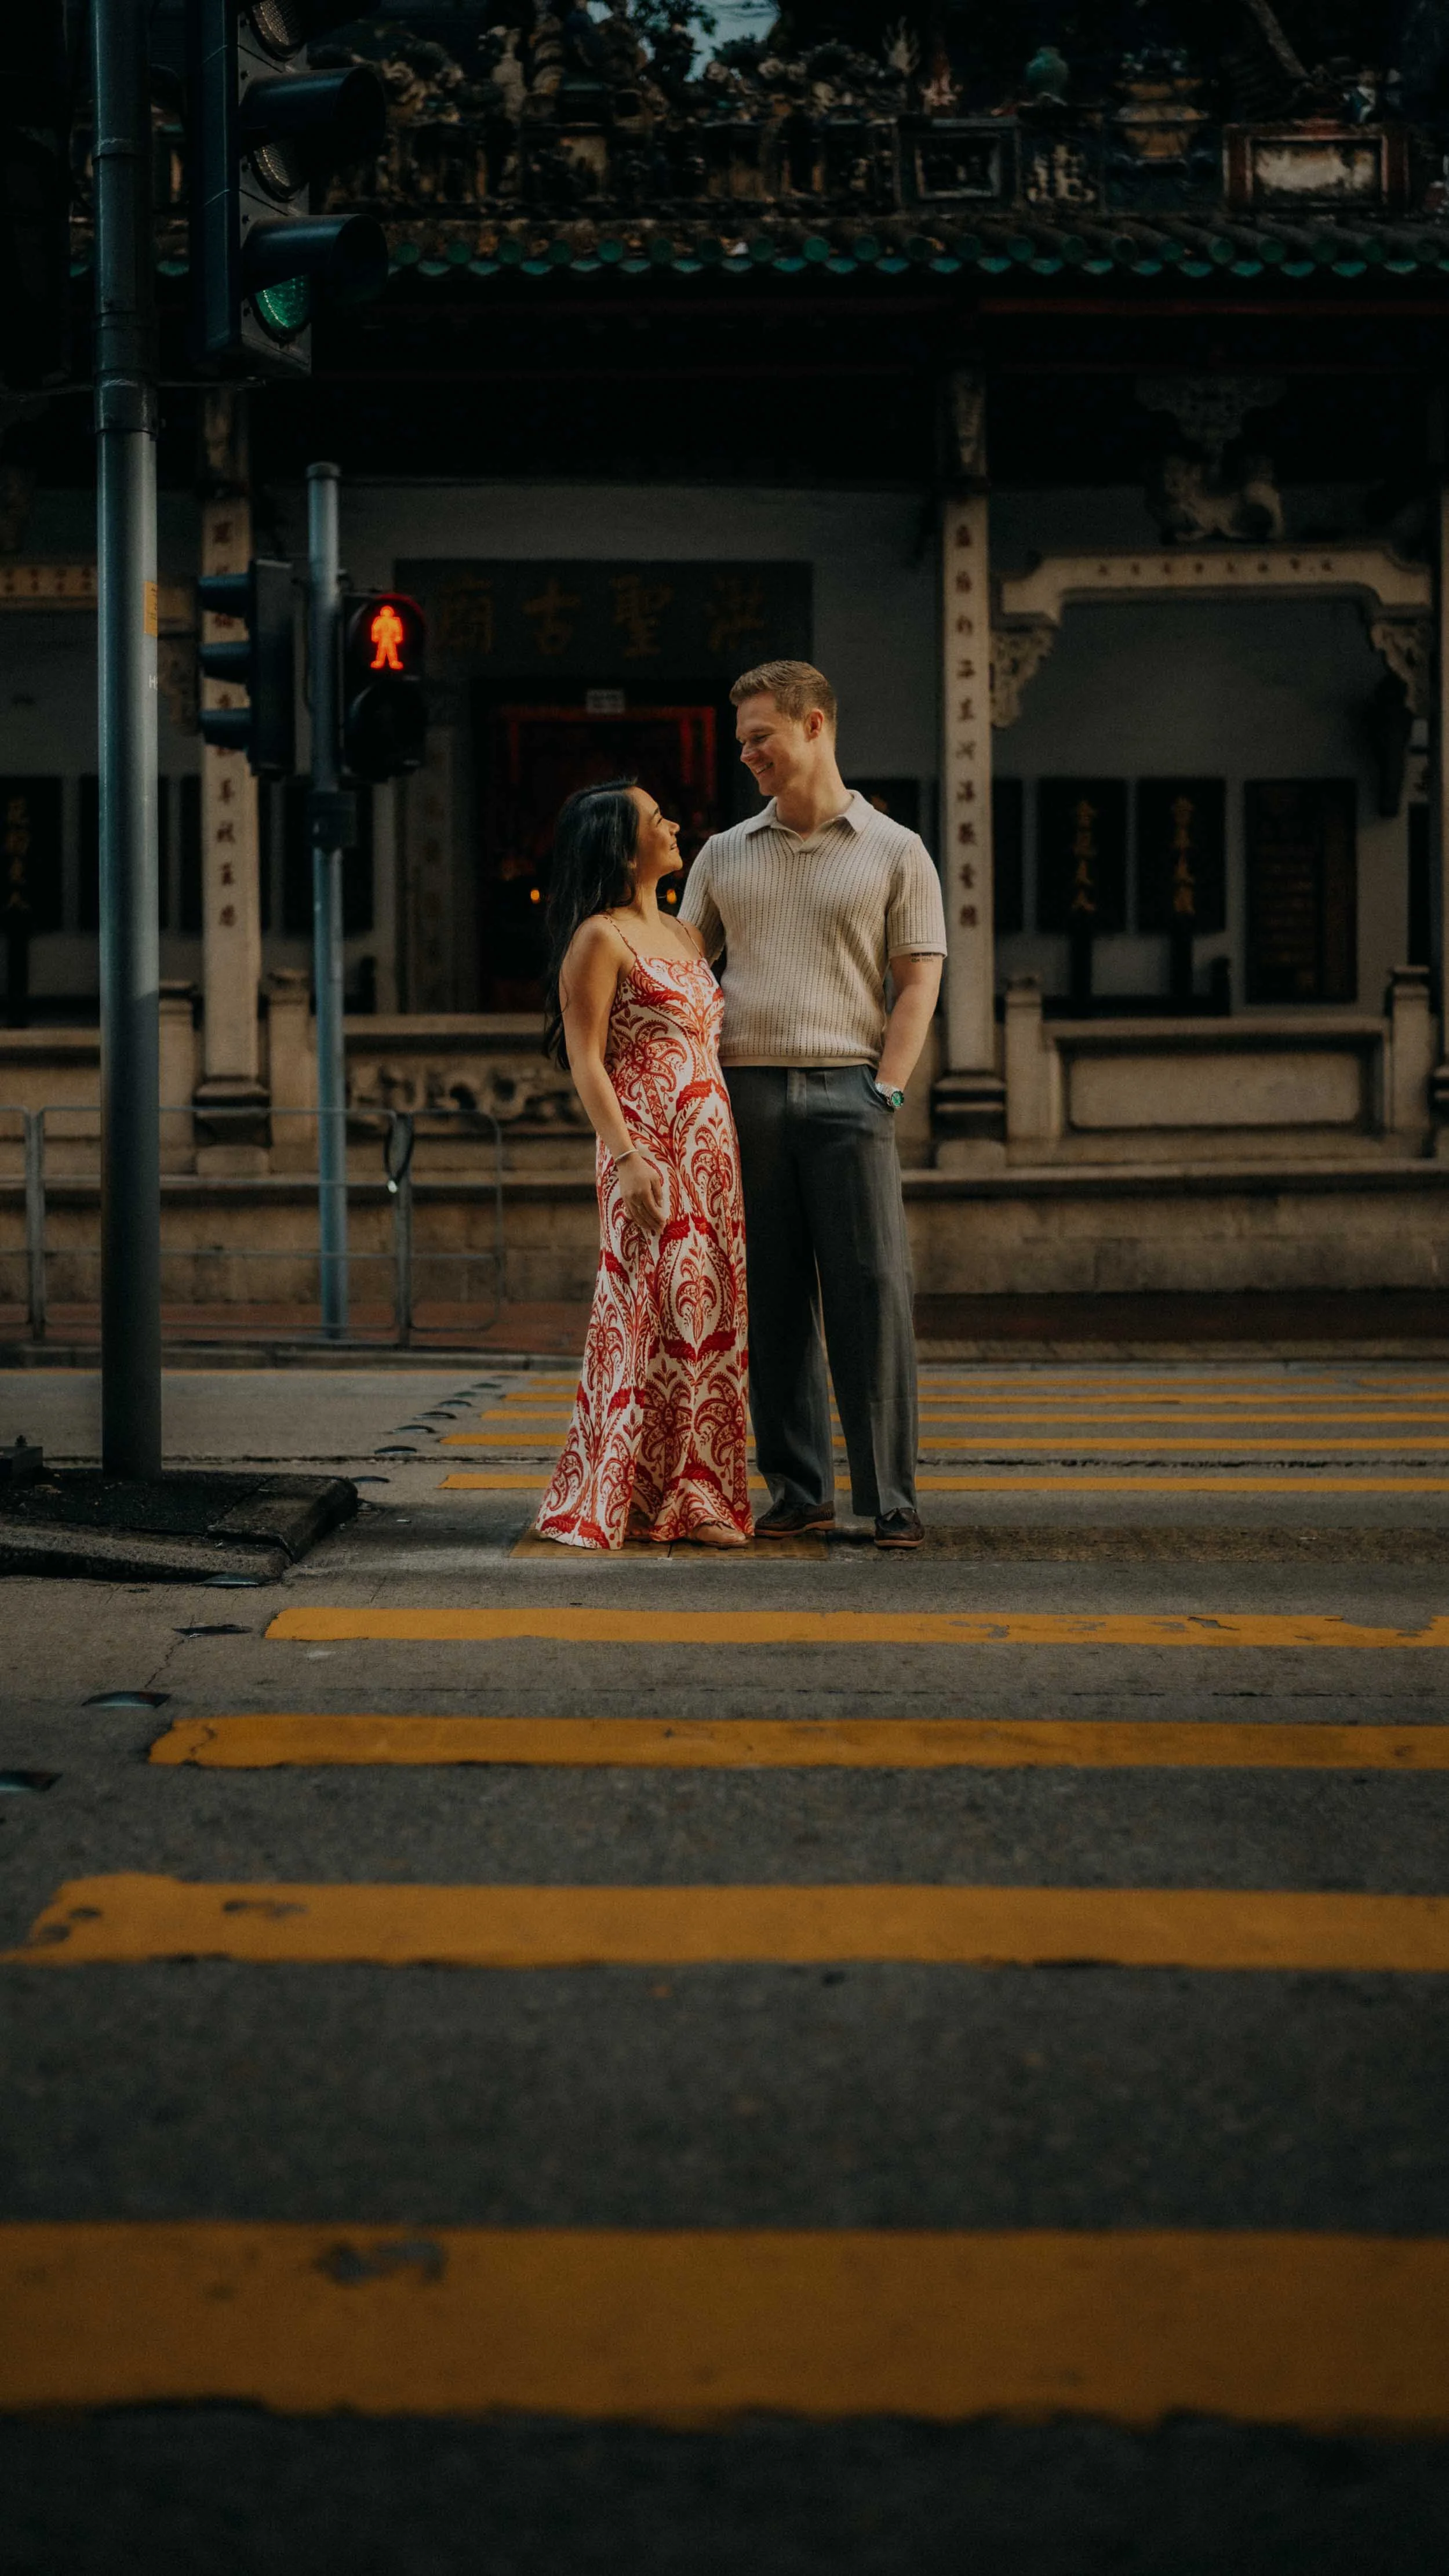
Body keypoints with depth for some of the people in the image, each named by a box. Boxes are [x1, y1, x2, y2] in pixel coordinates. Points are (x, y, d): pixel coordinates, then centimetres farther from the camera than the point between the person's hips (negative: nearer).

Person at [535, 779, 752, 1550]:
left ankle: (697, 1495, 9)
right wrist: (625, 1156, -20)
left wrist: (732, 1151, 16)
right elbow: (586, 1060, -10)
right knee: (652, 1314, -8)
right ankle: (622, 1497, -2)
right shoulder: (598, 939, -5)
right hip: (649, 1148, -8)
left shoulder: (684, 937, 19)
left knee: (710, 1315, 5)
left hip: (712, 1148, 8)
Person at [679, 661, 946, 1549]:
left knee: (872, 1298, -6)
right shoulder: (725, 854, 16)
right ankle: (800, 1488, 11)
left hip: (847, 1090, -3)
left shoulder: (893, 853, 7)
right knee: (771, 1301, 3)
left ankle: (892, 1498, -2)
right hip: (745, 1094, 3)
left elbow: (918, 985, 2)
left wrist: (885, 1092, -9)